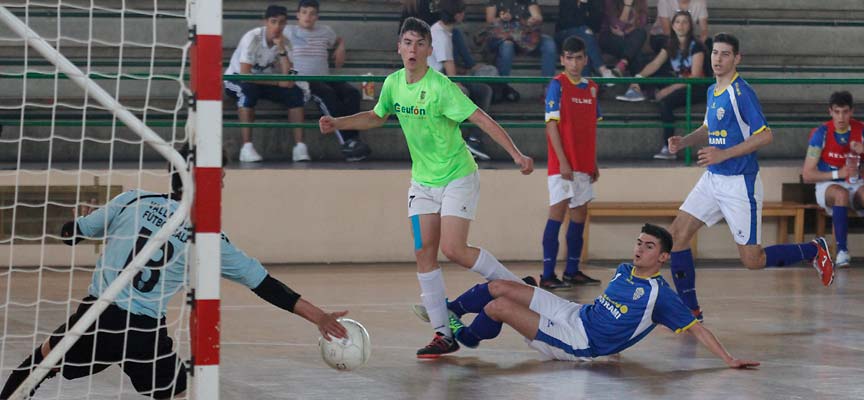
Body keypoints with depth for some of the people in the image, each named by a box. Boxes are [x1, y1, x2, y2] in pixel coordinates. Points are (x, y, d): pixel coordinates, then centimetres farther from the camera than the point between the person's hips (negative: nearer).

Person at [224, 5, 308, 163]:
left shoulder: (284, 42, -7)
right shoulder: (252, 38, -23)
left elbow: (287, 77, -18)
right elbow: (245, 74, -31)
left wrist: (281, 48, -25)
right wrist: (277, 82, -27)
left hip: (264, 81, 5)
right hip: (236, 81, -5)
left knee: (295, 92, -19)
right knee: (249, 89, -40)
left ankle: (299, 146, -23)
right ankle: (247, 147, -41)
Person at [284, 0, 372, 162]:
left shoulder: (325, 31, 23)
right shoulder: (289, 32, 10)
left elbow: (339, 40, 43)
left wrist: (340, 48, 19)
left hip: (325, 78, 5)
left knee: (352, 92, -24)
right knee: (328, 94, -35)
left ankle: (352, 139, -34)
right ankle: (348, 140, -40)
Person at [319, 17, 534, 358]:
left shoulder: (440, 86, -21)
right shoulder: (393, 84, -1)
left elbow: (481, 119, -23)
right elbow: (376, 117, 20)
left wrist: (516, 154, -30)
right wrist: (338, 123, 8)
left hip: (457, 177, -6)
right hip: (422, 181, 6)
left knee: (453, 249, -17)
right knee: (424, 254, -2)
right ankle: (443, 334, 3)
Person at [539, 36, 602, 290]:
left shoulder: (591, 88, 12)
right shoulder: (557, 86, -7)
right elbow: (552, 125, -12)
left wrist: (593, 163, 17)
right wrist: (562, 161, -18)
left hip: (583, 165, 7)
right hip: (563, 165, -7)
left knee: (580, 214, 10)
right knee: (558, 211, -10)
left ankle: (572, 271, 18)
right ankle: (547, 276, -10)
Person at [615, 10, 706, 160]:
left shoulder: (696, 46, -9)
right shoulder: (671, 45, 10)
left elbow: (695, 76, -17)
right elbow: (655, 64, -2)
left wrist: (670, 89, -24)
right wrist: (639, 77, -22)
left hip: (696, 88, -7)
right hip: (678, 85, 7)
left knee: (665, 101, -32)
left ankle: (669, 148, -34)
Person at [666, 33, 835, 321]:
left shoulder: (741, 92, -16)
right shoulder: (713, 91, 10)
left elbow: (765, 135, -21)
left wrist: (724, 154, -25)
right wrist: (683, 142, 8)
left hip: (740, 184, -8)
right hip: (712, 179, 8)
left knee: (752, 260, -3)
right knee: (676, 235, -2)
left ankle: (814, 251, 19)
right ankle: (690, 311, 6)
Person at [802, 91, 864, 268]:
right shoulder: (821, 133, -9)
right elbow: (807, 175, -11)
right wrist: (837, 174, -22)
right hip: (827, 185, -2)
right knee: (841, 194, -38)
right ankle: (842, 250, -38)